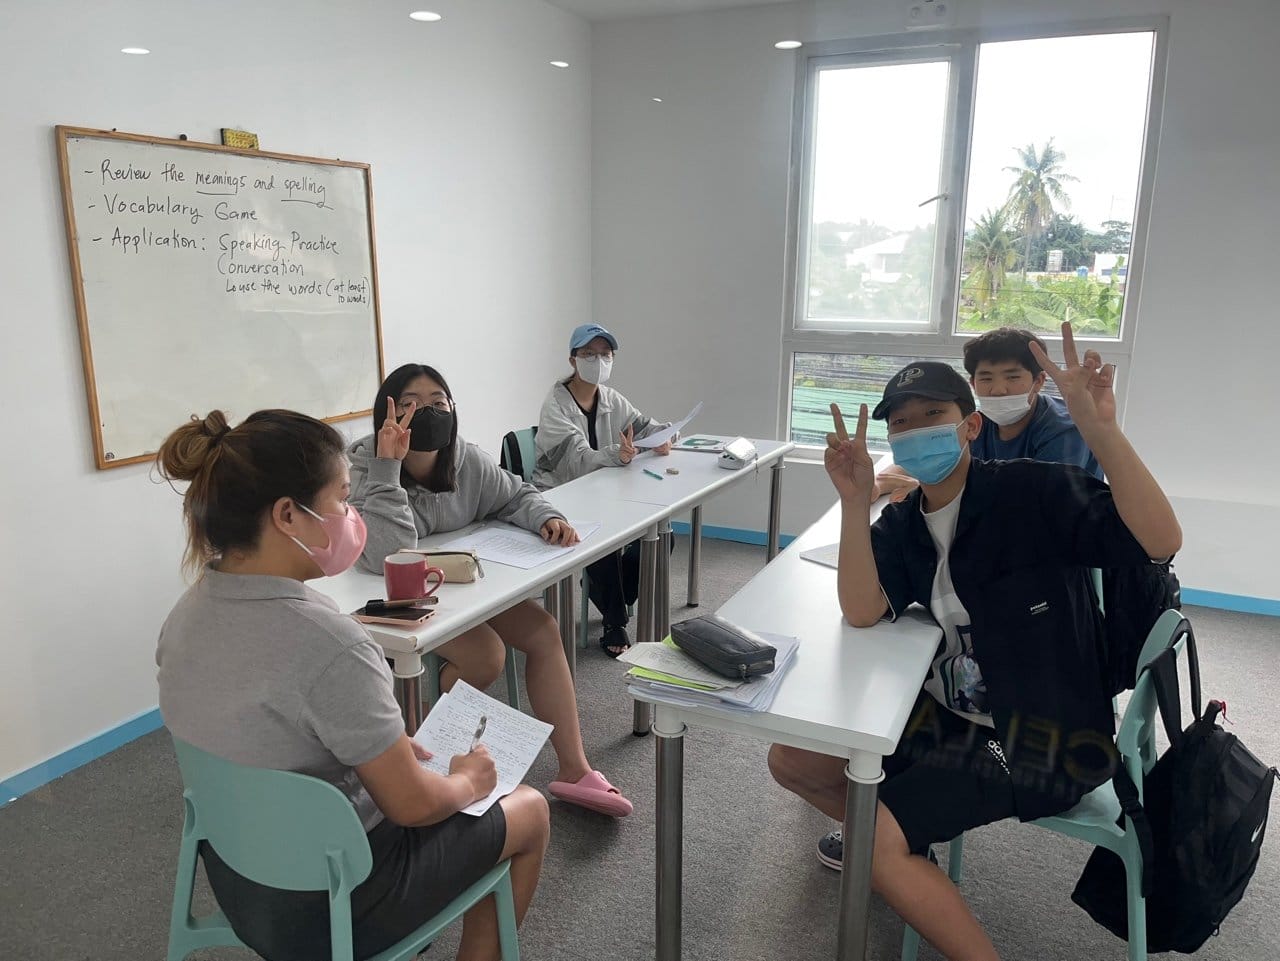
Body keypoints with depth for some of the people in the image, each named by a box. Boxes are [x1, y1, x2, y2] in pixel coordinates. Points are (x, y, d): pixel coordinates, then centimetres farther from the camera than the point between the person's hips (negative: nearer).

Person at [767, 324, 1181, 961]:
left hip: (1044, 738, -7)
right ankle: (899, 846, 29)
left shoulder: (1031, 491, -15)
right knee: (790, 759, 6)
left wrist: (1100, 429, -43)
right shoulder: (900, 526, 0)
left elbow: (1160, 542, -29)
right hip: (948, 717, 7)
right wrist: (855, 500, -30)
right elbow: (862, 613, -17)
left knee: (876, 839, -21)